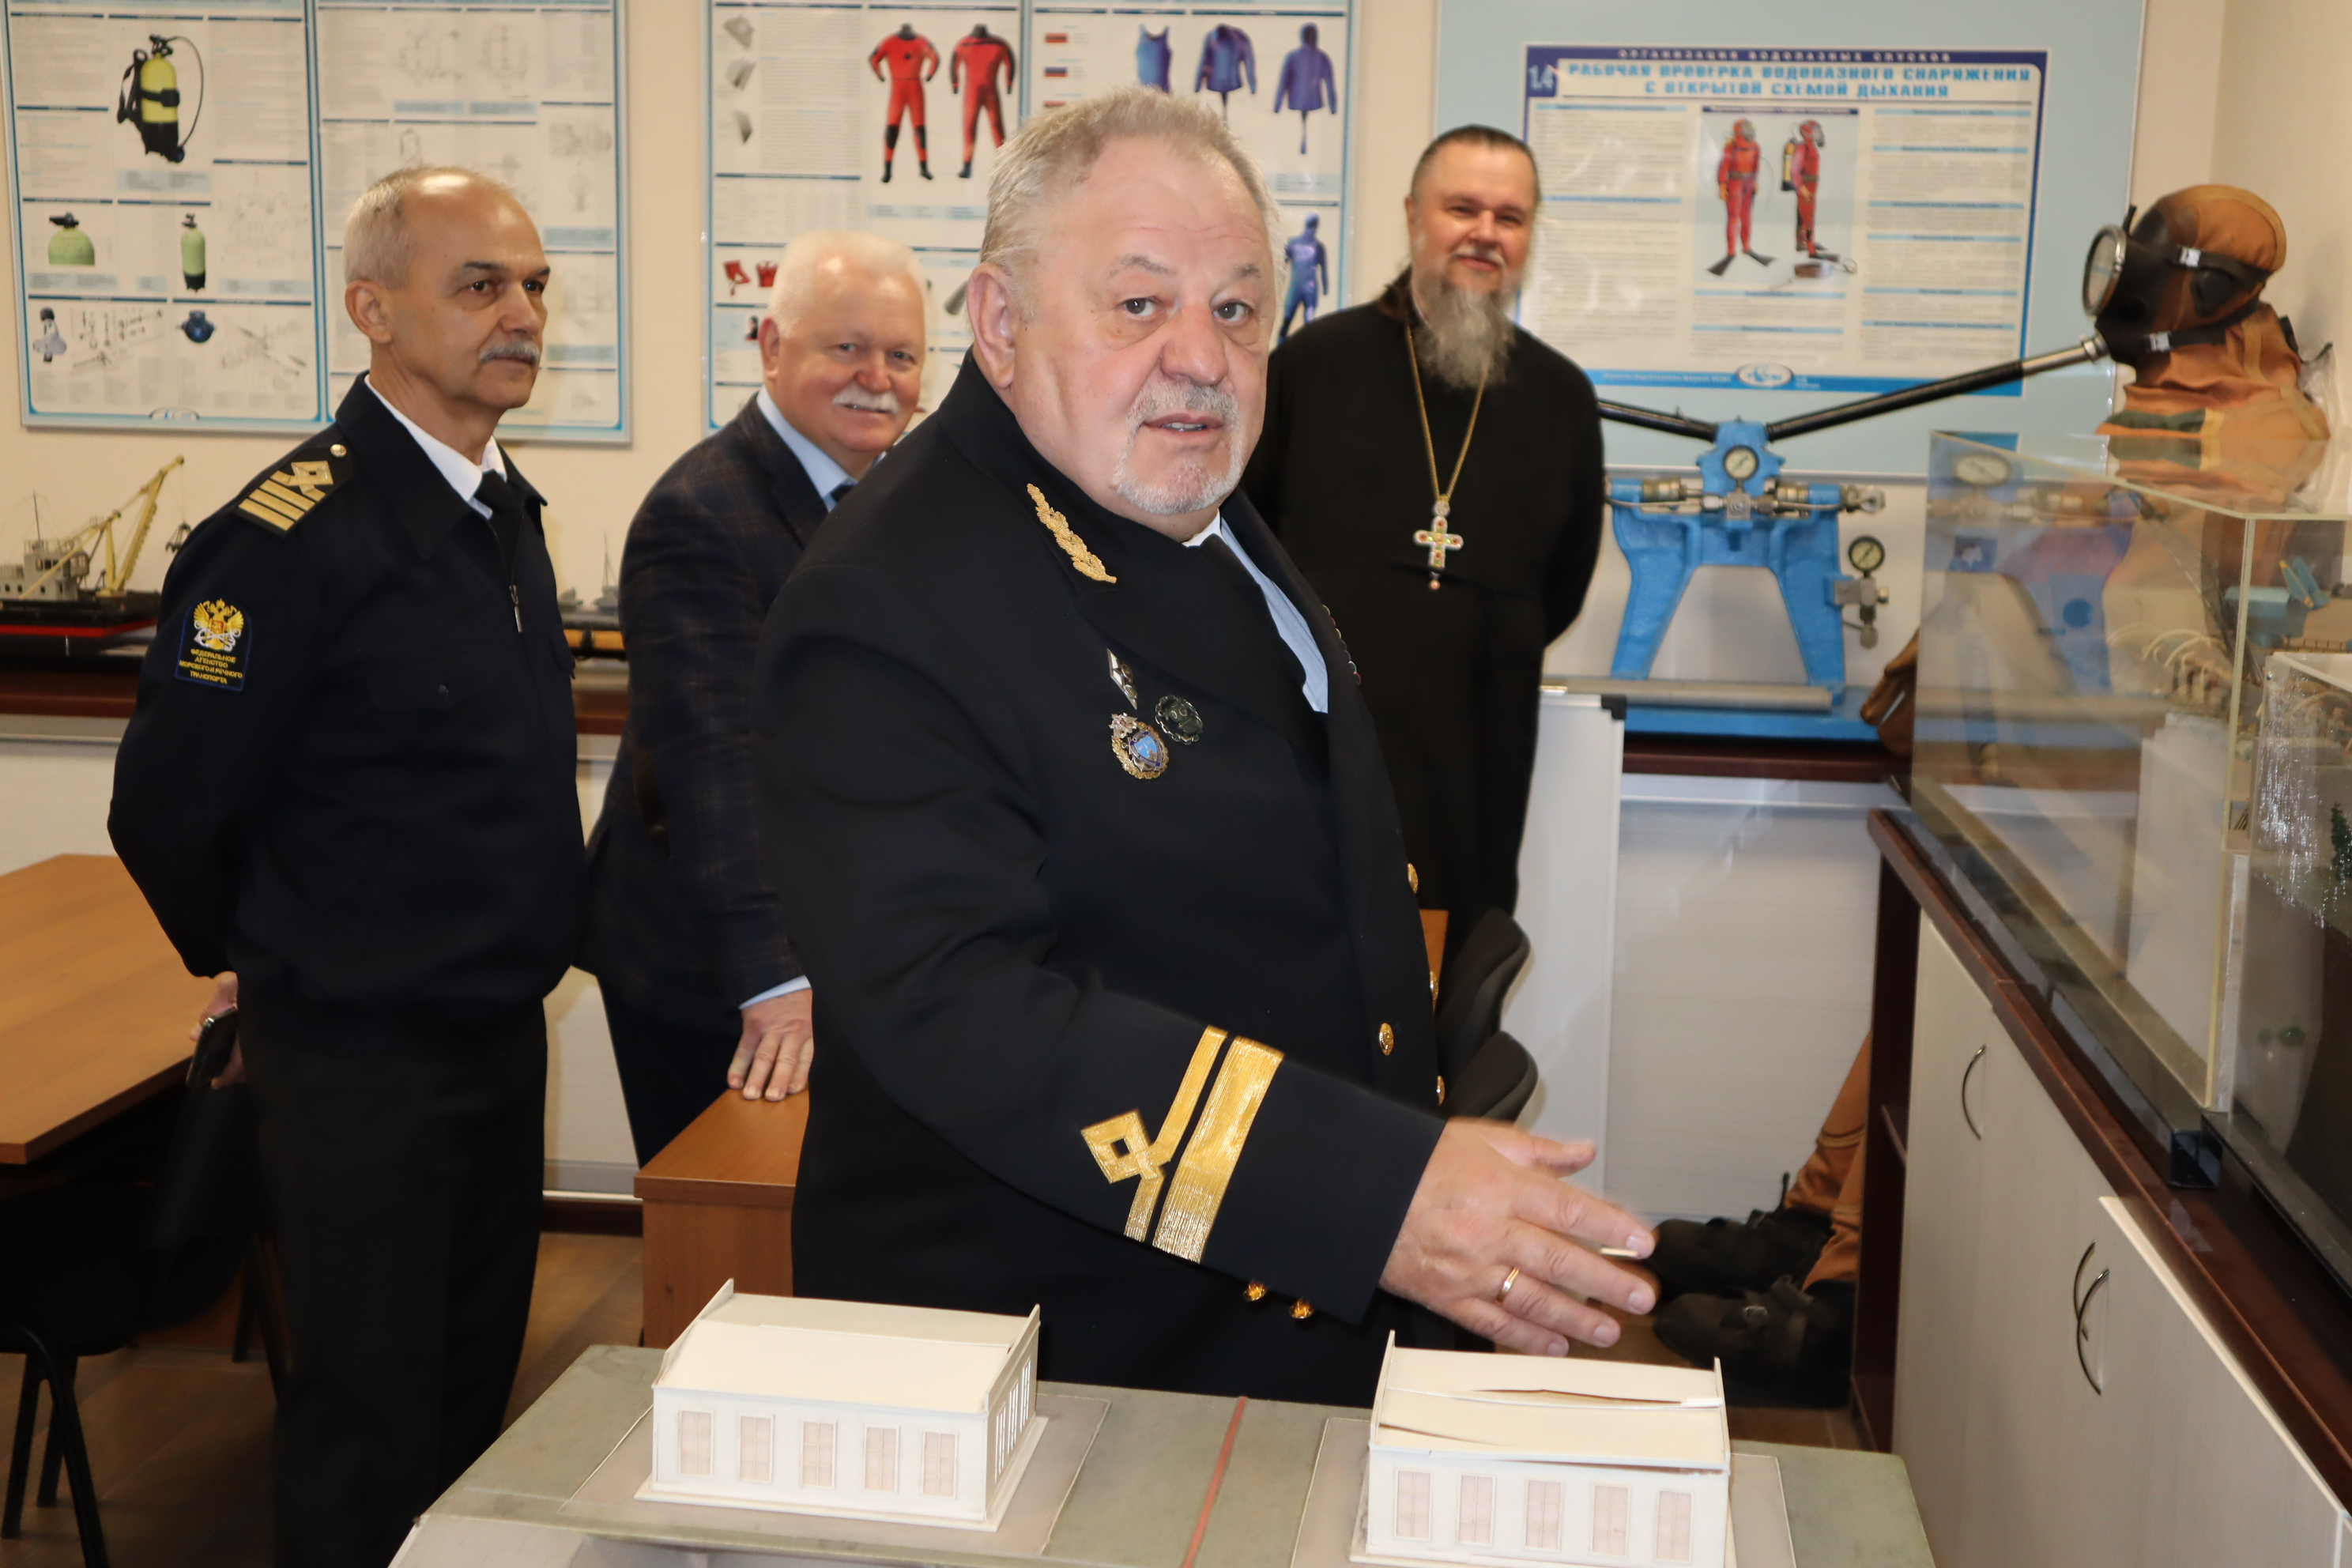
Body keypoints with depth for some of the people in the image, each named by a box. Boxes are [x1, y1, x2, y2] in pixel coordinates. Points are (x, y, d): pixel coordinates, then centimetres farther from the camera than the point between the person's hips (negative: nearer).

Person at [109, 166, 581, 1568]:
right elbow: (169, 809, -14)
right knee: (368, 1435, 7)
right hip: (361, 1052, -7)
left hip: (503, 1025, 8)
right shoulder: (295, 534, -20)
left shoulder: (508, 510, 6)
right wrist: (265, 965, 2)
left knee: (475, 1393, 21)